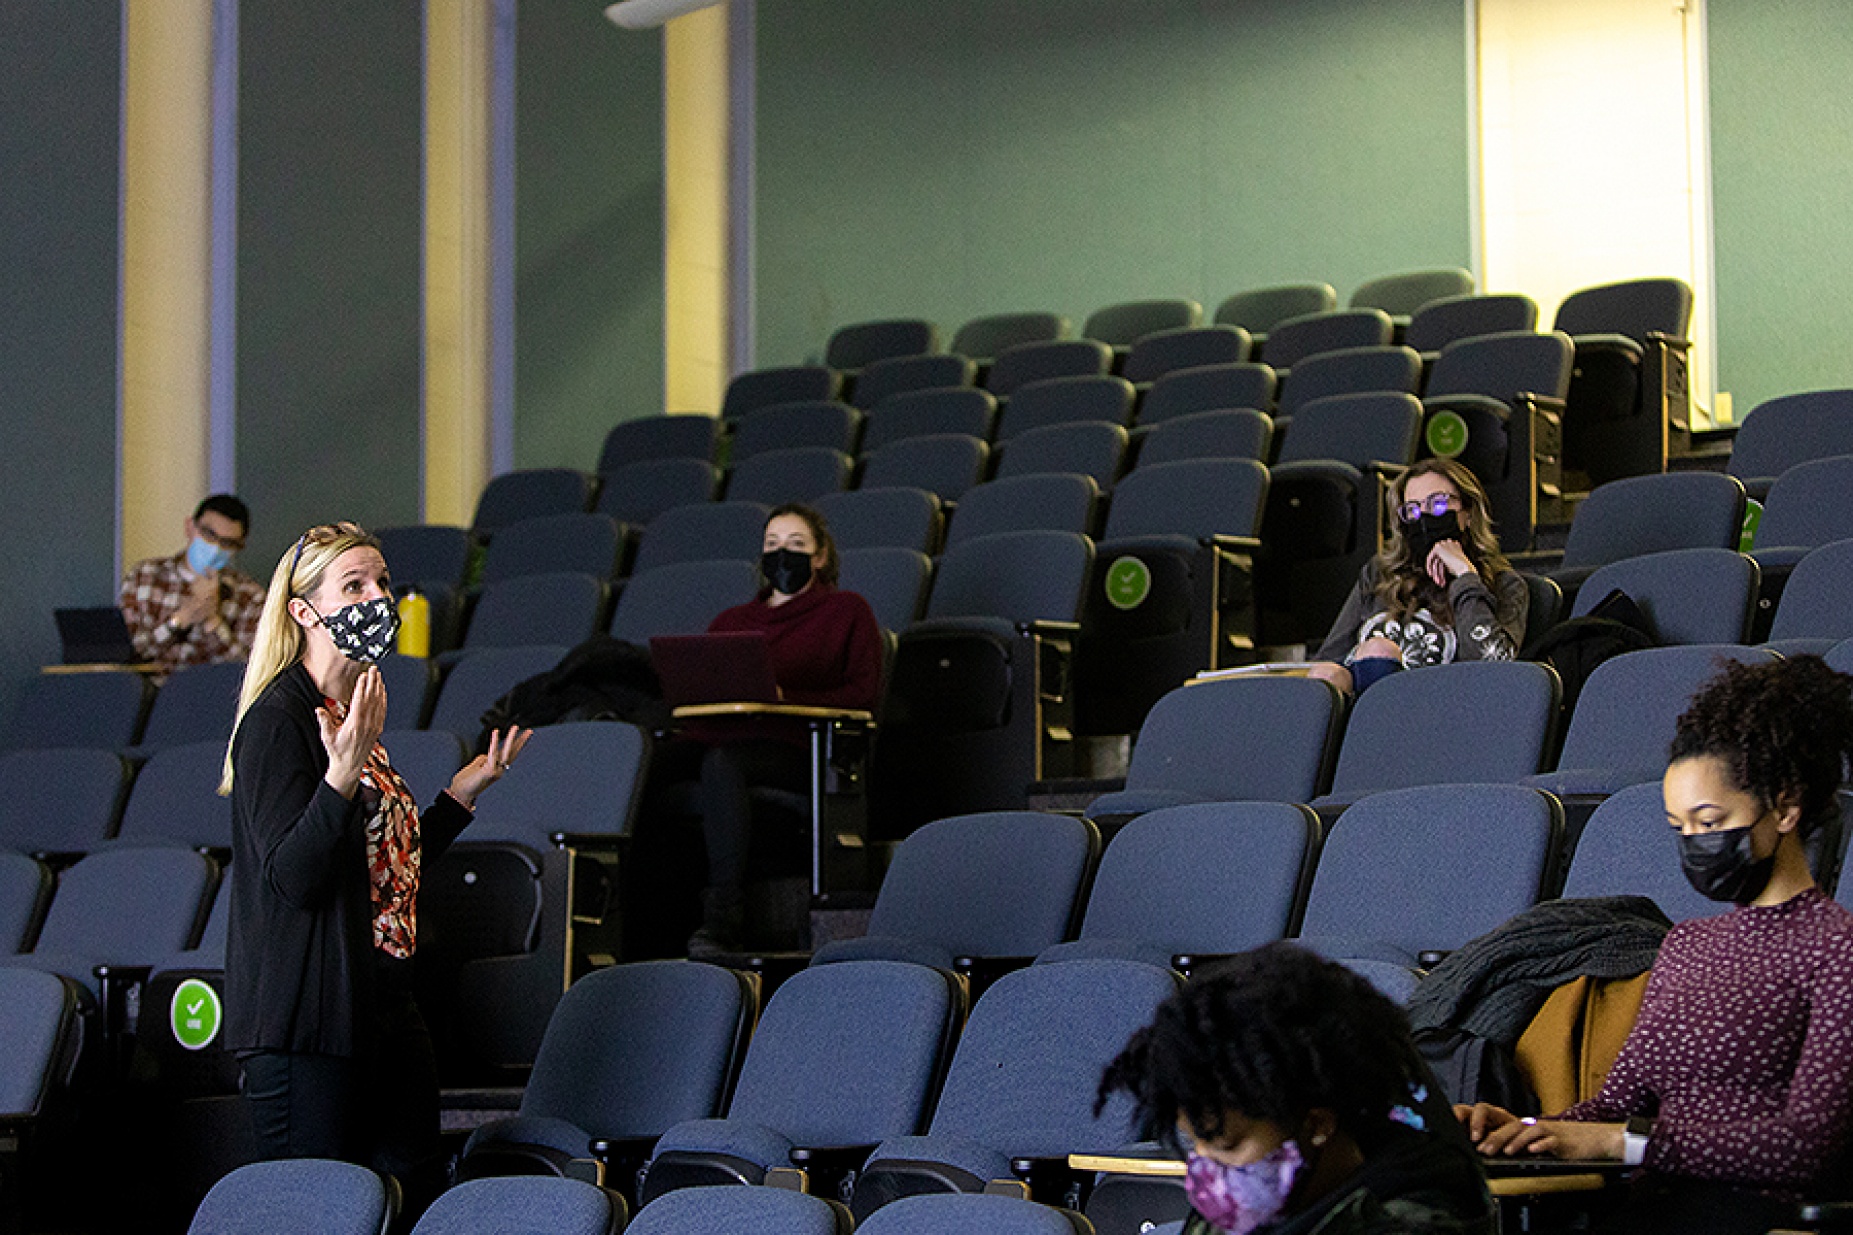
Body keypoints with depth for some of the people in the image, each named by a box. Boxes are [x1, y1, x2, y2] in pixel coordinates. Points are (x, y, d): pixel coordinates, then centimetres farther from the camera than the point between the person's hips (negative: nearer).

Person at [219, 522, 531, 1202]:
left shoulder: (355, 712, 16)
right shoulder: (278, 719, -12)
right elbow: (290, 878, -20)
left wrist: (466, 788, 20)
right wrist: (342, 773, -30)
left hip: (383, 1010, 9)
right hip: (306, 1023, -9)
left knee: (414, 1194, 7)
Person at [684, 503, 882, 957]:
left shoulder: (847, 611, 14)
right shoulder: (731, 621, 29)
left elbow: (863, 695, 1)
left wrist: (785, 698, -11)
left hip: (810, 750, -4)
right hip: (734, 739, 4)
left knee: (722, 762, -37)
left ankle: (722, 916, -42)